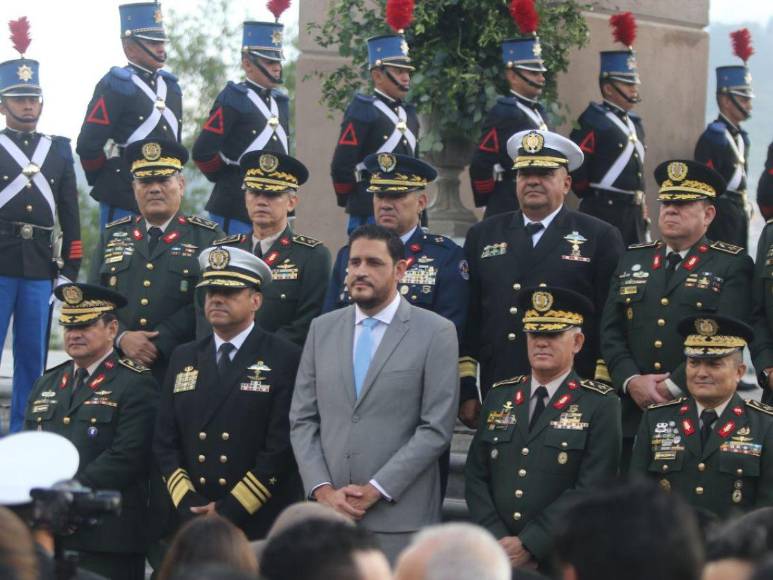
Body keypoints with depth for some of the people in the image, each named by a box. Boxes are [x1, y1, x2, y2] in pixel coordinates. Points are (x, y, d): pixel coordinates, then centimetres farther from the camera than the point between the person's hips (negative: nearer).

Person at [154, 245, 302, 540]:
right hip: (191, 526, 4)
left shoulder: (285, 359, -1)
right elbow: (165, 442, 12)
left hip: (260, 525, -4)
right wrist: (189, 506, -3)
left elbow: (282, 447, -9)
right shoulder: (183, 358, 15)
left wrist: (229, 511, -12)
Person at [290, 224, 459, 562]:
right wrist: (323, 490, -4)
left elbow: (437, 428, -6)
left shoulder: (436, 332, -1)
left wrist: (375, 490, -11)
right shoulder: (322, 329, 12)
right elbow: (302, 420, 10)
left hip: (400, 517, -3)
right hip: (328, 510, 3)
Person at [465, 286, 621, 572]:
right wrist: (498, 541, -8)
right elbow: (476, 475, 7)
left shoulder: (600, 405, -4)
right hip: (497, 559, 3)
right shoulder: (499, 396, 10)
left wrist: (528, 545, -16)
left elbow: (592, 488, -12)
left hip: (563, 561, -3)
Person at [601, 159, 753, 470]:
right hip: (632, 415, 4)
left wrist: (673, 387, -15)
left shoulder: (733, 265, 2)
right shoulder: (632, 259, 17)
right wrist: (632, 382, -6)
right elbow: (611, 331, 11)